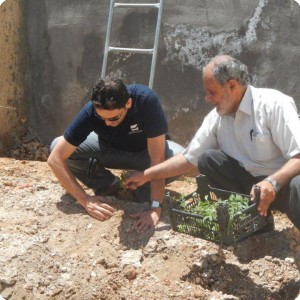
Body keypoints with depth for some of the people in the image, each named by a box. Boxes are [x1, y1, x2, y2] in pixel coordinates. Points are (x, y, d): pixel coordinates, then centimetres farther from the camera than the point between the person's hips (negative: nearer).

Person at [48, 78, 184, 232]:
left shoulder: (147, 100, -36)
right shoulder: (90, 111, -31)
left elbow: (158, 158, -37)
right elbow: (55, 159, -29)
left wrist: (155, 208, -43)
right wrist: (85, 199, -35)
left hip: (146, 151, -2)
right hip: (110, 150, 2)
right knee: (57, 146, -22)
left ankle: (146, 188, -6)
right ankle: (107, 184, -2)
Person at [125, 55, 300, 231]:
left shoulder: (274, 104, -19)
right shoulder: (216, 118, 0)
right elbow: (189, 158, 7)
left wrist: (272, 182, -40)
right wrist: (146, 175, 5)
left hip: (284, 183, -6)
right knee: (208, 159, -12)